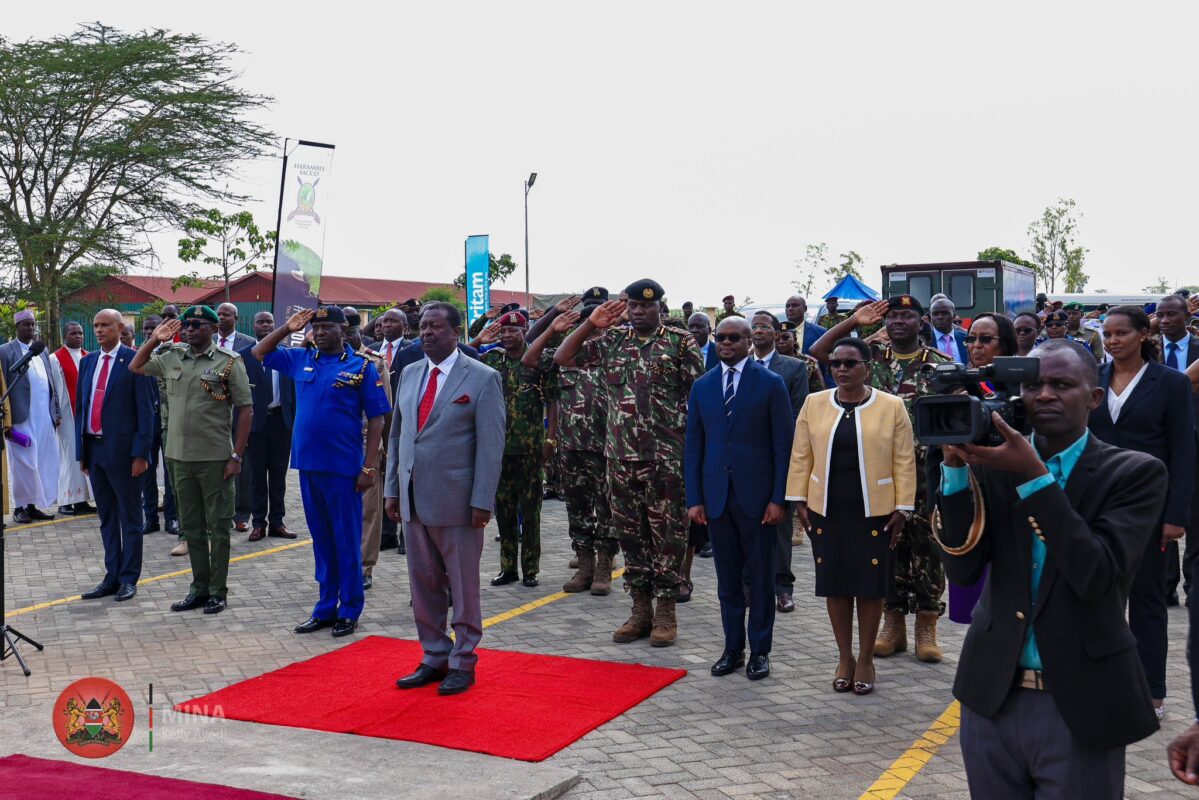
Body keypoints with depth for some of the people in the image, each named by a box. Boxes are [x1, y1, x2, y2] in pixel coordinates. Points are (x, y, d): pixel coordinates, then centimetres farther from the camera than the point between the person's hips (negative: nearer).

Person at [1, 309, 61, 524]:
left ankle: (32, 505, 14)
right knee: (23, 464, -1)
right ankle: (19, 507, 9)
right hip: (21, 418, -5)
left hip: (45, 418, 5)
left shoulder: (42, 351, 16)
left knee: (42, 463, 6)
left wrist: (56, 412, 11)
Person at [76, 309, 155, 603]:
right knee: (107, 519, 13)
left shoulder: (135, 361, -7)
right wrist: (81, 451, 9)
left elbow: (145, 410, -9)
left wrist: (140, 453, -14)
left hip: (123, 450, -6)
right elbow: (81, 406, 13)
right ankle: (112, 577, 21)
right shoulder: (88, 361, 11)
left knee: (130, 519, 4)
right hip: (94, 448, 6)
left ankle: (129, 578, 13)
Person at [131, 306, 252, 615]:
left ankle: (218, 591, 14)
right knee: (191, 526, 13)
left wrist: (237, 456, -12)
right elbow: (135, 368, 20)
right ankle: (200, 587, 24)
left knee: (217, 526, 4)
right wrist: (155, 339, 5)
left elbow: (246, 410, -8)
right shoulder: (171, 357, 8)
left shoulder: (229, 362, -6)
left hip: (215, 459, -5)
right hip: (179, 456, 5)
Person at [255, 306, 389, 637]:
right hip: (308, 464, 5)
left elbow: (376, 420, -5)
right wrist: (287, 328, 4)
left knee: (346, 539, 3)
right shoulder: (301, 359, 8)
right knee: (320, 538, 13)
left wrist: (369, 467, -10)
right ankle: (326, 607, 23)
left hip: (342, 468, -5)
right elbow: (259, 353, 19)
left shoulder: (361, 366, -5)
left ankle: (349, 610, 14)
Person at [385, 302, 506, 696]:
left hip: (456, 500, -6)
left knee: (463, 586, 5)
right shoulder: (410, 374, 11)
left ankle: (462, 664, 16)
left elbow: (491, 445, -9)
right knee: (423, 585, 12)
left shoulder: (483, 378, -6)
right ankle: (434, 659, 25)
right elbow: (397, 434, 15)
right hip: (414, 500, 6)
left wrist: (482, 502, -14)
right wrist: (392, 489, 10)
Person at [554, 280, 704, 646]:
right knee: (630, 533, 10)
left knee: (668, 533, 2)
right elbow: (562, 358, 8)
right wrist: (590, 323, -1)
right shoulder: (612, 341, 9)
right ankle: (640, 609, 21)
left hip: (667, 457, -4)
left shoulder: (681, 342, -2)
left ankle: (665, 611, 12)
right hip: (621, 456, 4)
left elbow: (699, 395, -1)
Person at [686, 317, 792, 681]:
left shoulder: (770, 383, -2)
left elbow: (783, 444, -4)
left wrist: (779, 498, -10)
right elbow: (694, 446, 9)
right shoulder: (702, 387, 9)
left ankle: (760, 650, 16)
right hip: (716, 496, 3)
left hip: (757, 496, -3)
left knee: (760, 577, 6)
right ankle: (733, 648, 21)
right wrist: (694, 498, 2)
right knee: (727, 578, 10)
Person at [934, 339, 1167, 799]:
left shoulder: (1133, 473, -6)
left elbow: (1096, 575, -19)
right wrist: (957, 465, -16)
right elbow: (963, 567, -7)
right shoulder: (994, 463, 2)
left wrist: (1034, 476, -24)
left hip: (1081, 704, -3)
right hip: (993, 695, 3)